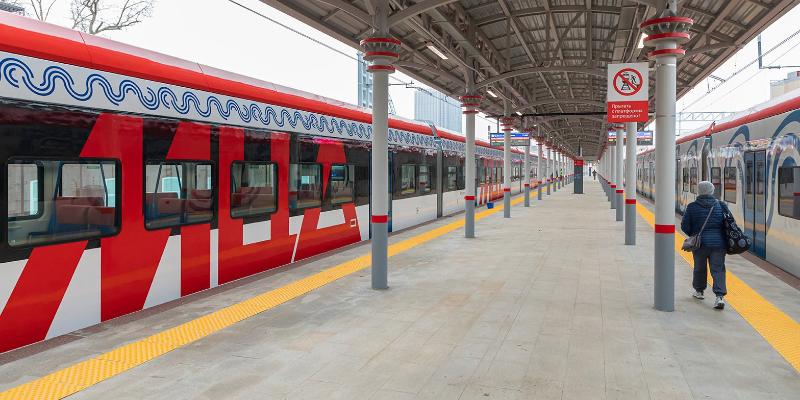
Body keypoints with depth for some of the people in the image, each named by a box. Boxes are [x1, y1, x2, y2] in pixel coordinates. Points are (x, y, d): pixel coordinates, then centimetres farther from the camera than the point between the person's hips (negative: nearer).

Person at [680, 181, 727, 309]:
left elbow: (684, 226, -3)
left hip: (700, 242, -1)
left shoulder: (692, 207, -5)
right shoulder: (721, 206, 2)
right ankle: (720, 296, -11)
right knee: (718, 269, 1)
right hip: (718, 242, 1)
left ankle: (699, 291, 32)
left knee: (699, 268, 16)